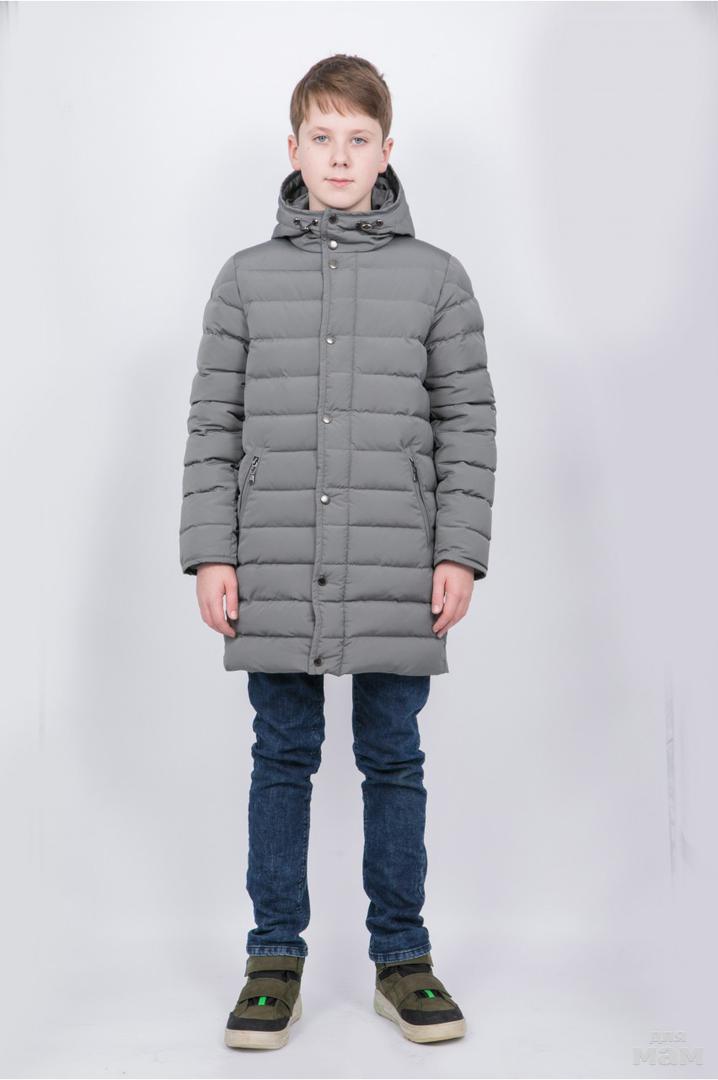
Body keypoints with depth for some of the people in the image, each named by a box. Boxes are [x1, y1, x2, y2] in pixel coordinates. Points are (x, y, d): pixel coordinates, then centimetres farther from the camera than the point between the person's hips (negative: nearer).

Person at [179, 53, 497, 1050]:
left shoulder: (436, 277, 8)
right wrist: (210, 553, 0)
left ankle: (403, 959, 21)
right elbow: (212, 423, 8)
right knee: (283, 760, 7)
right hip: (275, 570, 1)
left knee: (393, 761, 7)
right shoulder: (247, 277, 10)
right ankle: (275, 961, 19)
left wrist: (461, 553, -2)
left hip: (398, 572, 0)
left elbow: (468, 423, 6)